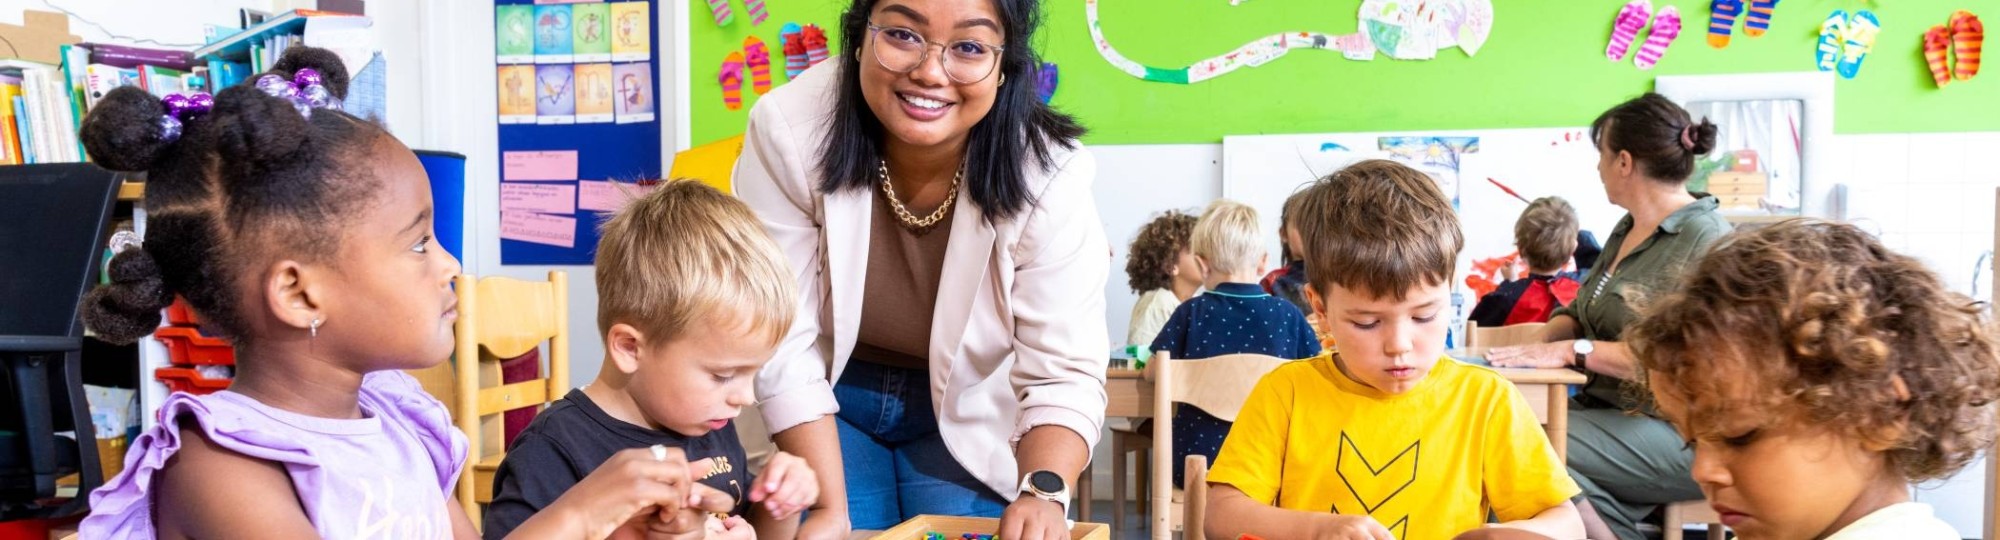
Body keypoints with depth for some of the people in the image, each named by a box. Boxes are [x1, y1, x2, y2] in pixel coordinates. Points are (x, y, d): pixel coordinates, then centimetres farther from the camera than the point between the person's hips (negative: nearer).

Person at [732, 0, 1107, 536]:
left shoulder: (1050, 175, -27)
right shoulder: (789, 130, -26)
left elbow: (1063, 376, -23)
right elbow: (782, 348, -20)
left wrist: (1043, 491, -42)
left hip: (966, 416, 0)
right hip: (831, 399, 0)